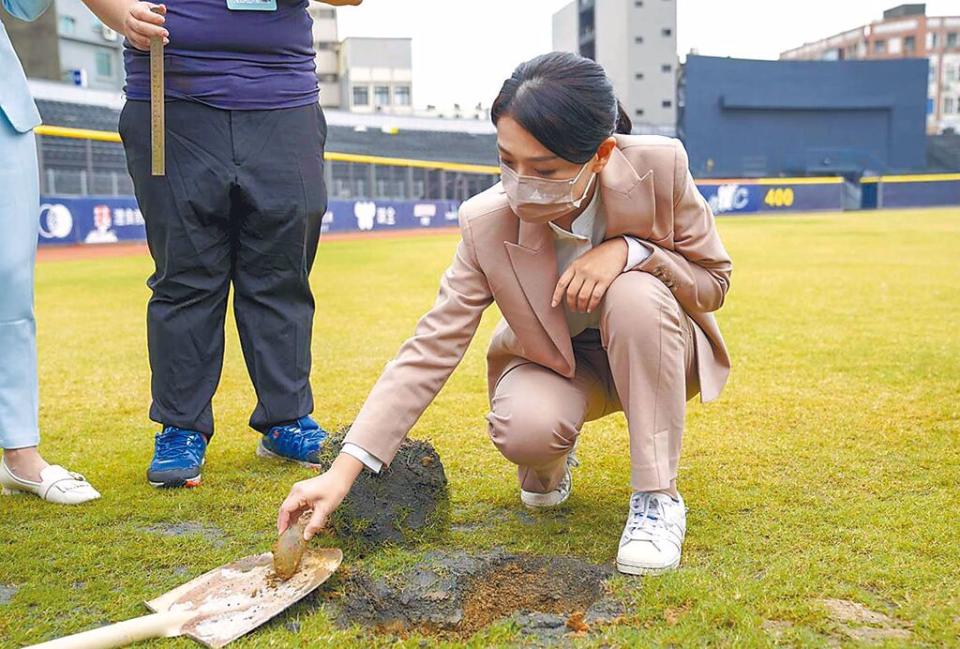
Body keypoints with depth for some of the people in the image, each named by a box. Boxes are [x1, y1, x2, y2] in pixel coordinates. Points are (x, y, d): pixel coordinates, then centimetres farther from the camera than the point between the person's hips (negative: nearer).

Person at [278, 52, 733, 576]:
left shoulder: (660, 166, -25)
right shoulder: (488, 223, -24)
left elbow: (715, 281, -11)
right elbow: (432, 347, -23)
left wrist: (628, 250, -33)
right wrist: (343, 471, -29)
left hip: (653, 351, 1)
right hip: (555, 363, 0)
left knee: (635, 293, -35)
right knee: (522, 430, -34)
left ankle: (657, 495, -20)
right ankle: (551, 463, 7)